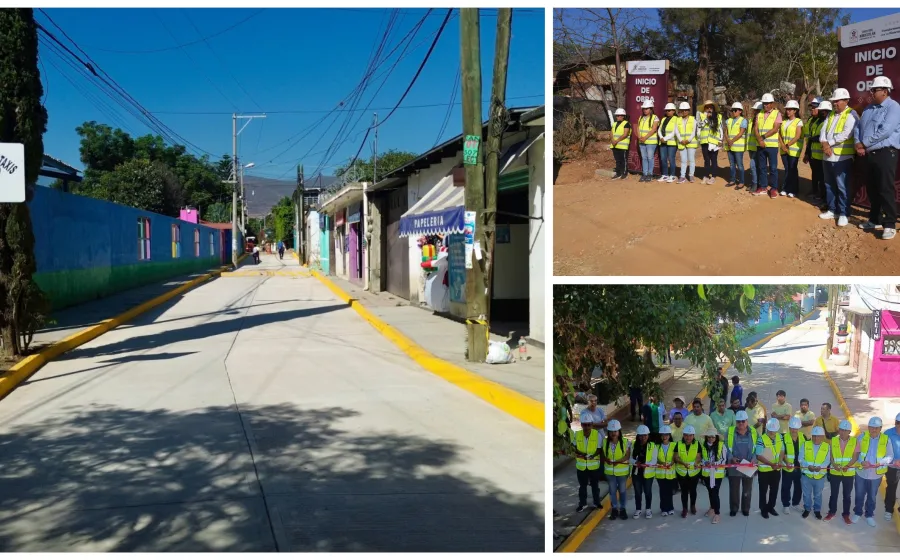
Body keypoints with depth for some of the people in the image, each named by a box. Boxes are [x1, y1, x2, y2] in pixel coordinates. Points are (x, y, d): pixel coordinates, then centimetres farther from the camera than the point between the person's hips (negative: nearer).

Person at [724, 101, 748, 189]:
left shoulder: (743, 120, -5)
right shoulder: (728, 121, 13)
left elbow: (741, 133, -14)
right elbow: (726, 132, 8)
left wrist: (732, 141, -20)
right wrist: (728, 140, -11)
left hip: (738, 146, -6)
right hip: (729, 146, 6)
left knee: (739, 164, -5)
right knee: (731, 164, 11)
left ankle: (741, 182, 0)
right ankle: (732, 180, 18)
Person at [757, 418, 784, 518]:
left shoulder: (780, 437, -4)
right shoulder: (762, 439, -21)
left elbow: (782, 450, 8)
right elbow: (759, 456, -19)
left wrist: (780, 461, -11)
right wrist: (771, 464, -27)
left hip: (776, 469, 5)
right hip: (764, 470, -5)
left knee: (774, 490, 18)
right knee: (763, 491, 9)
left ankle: (771, 507, 36)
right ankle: (763, 509, 23)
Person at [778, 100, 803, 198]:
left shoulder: (798, 122, -5)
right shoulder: (784, 121, 12)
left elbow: (797, 136, -12)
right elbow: (779, 134, 8)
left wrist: (788, 145, -15)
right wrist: (782, 145, -7)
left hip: (793, 149, -5)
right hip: (784, 149, 5)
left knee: (793, 170, -2)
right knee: (786, 169, 8)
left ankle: (793, 190, 4)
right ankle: (785, 189, 14)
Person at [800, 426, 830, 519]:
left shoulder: (827, 446, -1)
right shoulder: (805, 444, -2)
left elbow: (827, 461, -5)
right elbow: (801, 459, -4)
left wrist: (820, 467, -23)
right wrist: (808, 466, -21)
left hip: (820, 476, 0)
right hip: (806, 475, 0)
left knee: (818, 495, 15)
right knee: (807, 494, 12)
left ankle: (817, 510, 31)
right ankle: (807, 509, 29)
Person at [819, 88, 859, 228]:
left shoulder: (851, 115, -8)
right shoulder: (831, 114, 16)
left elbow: (846, 134, -19)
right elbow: (823, 131, 6)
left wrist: (829, 143, -14)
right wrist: (825, 144, -12)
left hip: (842, 157, -8)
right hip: (828, 156, 8)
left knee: (842, 187, -4)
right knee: (829, 185, 14)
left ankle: (844, 214, 3)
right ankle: (832, 210, 25)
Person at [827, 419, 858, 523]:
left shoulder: (854, 441, -5)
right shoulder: (833, 440, -1)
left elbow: (855, 457, -9)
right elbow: (830, 455, 0)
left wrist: (847, 466, -23)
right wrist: (834, 465, -18)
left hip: (849, 473, -1)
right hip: (835, 472, 1)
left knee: (847, 495, 10)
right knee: (834, 493, 12)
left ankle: (846, 514, 24)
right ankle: (832, 512, 27)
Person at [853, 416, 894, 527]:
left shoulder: (886, 440, -10)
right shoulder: (862, 437, -10)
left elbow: (890, 457, -7)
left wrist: (880, 463, -24)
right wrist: (862, 462, -26)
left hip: (876, 475, 0)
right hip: (861, 473, 0)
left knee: (872, 497, 17)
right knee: (859, 495, 15)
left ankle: (869, 515, 36)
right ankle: (857, 513, 35)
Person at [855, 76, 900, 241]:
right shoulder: (868, 108, 15)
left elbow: (885, 131, -21)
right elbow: (858, 127, 16)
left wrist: (864, 143, -14)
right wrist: (858, 144, -3)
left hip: (885, 153, -8)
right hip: (869, 154, 8)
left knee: (886, 190, -8)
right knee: (871, 189, 13)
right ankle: (875, 220, 24)